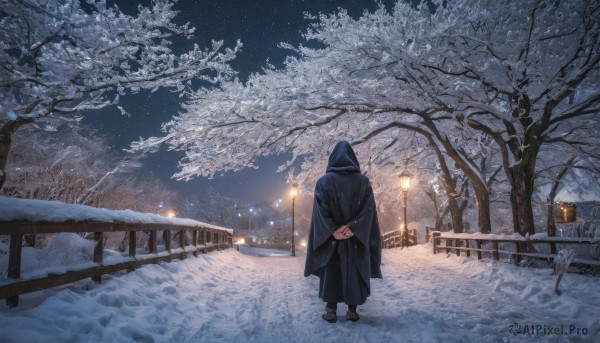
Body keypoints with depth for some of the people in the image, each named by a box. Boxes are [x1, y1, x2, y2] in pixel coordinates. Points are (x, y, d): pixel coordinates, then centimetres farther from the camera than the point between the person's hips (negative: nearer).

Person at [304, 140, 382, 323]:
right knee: (354, 271, 10)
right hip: (357, 236, 1)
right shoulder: (363, 181, 0)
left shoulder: (324, 181, -3)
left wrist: (333, 231, -13)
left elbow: (321, 208, -12)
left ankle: (331, 310, 10)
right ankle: (352, 310, 13)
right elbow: (368, 209, -9)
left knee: (331, 271, 9)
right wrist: (352, 228, -14)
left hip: (329, 236, 0)